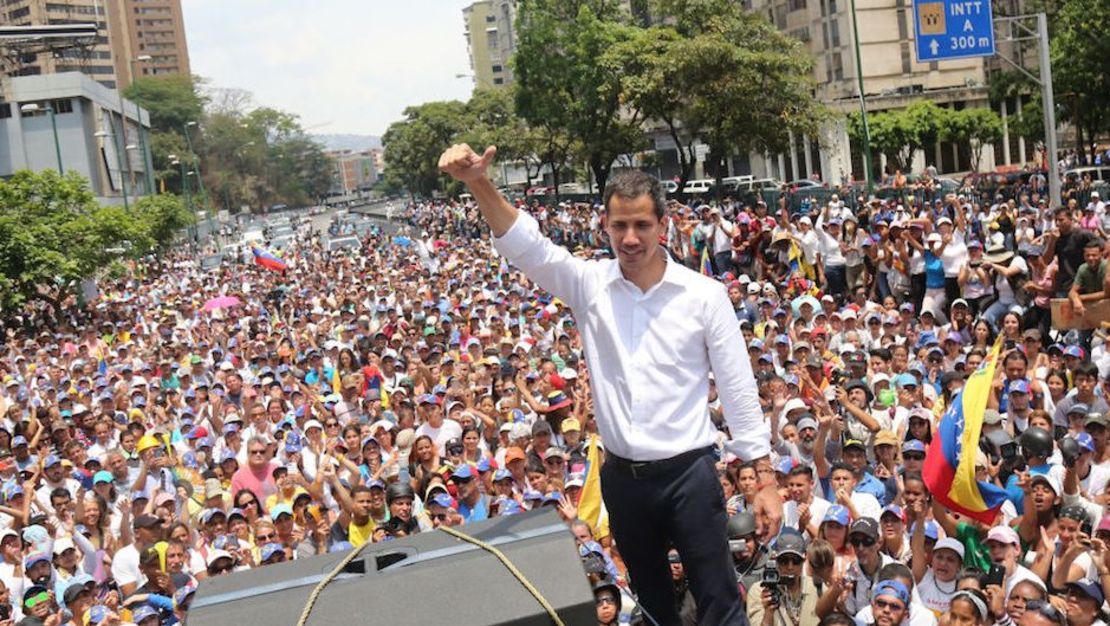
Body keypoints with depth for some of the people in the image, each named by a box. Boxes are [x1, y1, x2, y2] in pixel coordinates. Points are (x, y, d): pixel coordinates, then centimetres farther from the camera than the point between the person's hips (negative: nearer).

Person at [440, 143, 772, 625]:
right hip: (621, 476, 3)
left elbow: (739, 389, -4)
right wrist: (478, 183, -35)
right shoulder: (589, 284, -2)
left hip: (688, 473, -3)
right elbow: (526, 247, -17)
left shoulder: (704, 295, -7)